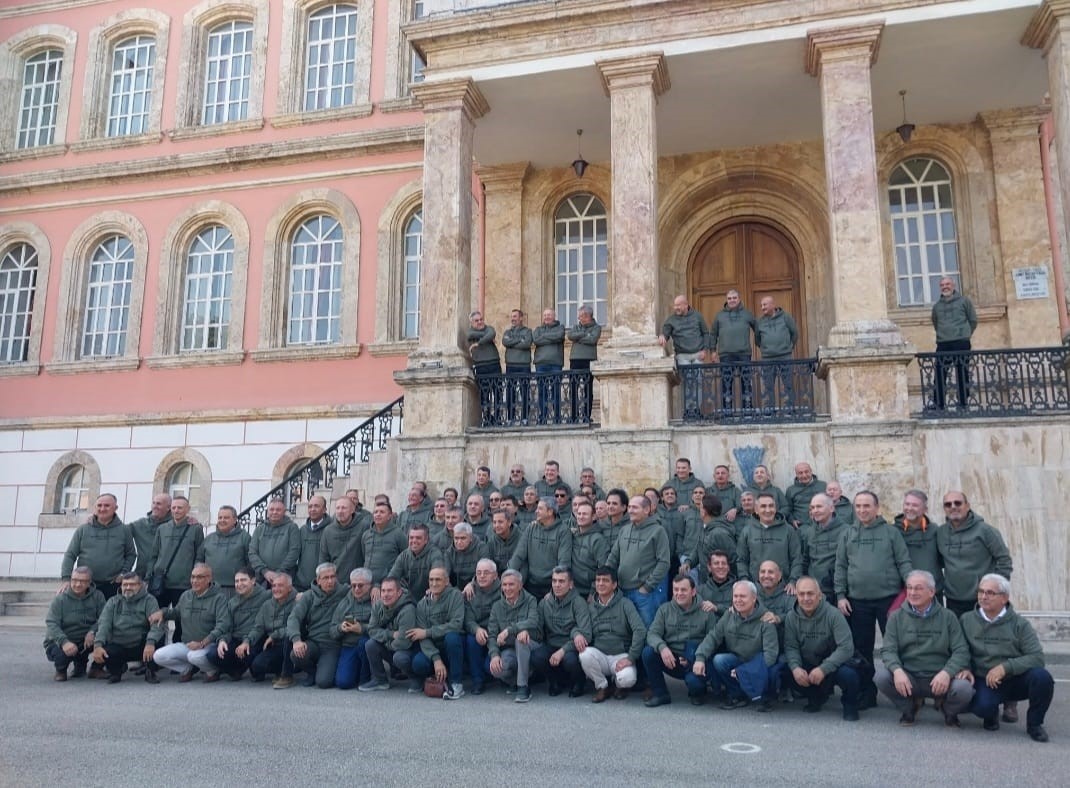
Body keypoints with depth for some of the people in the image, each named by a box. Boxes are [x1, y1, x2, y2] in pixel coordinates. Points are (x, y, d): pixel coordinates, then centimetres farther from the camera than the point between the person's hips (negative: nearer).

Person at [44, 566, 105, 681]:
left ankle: (80, 665, 4)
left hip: (85, 640, 3)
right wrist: (64, 641, -38)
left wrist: (92, 631, -34)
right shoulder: (59, 599, -9)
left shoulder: (97, 596, -4)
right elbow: (51, 624, -20)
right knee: (62, 653, -36)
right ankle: (60, 670, 6)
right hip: (61, 642, -2)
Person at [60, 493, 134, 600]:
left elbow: (131, 554, 12)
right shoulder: (82, 529, 6)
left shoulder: (124, 530, 6)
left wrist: (124, 573, -3)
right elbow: (70, 555, 6)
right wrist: (66, 578, -5)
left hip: (112, 586, -1)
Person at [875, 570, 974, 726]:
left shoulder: (948, 617, 4)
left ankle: (950, 712, 8)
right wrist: (897, 670, -25)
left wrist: (947, 672, -23)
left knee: (963, 688, -31)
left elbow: (961, 651, -4)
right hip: (908, 677, 1)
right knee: (881, 677, -28)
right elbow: (888, 650, -3)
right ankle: (909, 707, 6)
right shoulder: (897, 617, 4)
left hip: (940, 678, -1)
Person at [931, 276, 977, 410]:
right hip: (943, 344, 3)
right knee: (939, 374, -3)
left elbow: (973, 320, 10)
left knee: (962, 374, -2)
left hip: (961, 343, -3)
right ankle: (938, 404, -1)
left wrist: (964, 334, 10)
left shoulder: (964, 301, 7)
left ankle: (963, 402, 3)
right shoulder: (937, 306, 15)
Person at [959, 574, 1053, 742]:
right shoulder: (966, 620, 4)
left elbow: (1037, 657, -10)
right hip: (985, 682, -1)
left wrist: (1005, 667, -21)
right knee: (982, 706, -34)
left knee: (1042, 677, -31)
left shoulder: (1019, 624, -1)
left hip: (1016, 680, 1)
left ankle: (1034, 723, -1)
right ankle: (991, 715, 8)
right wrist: (964, 668, -14)